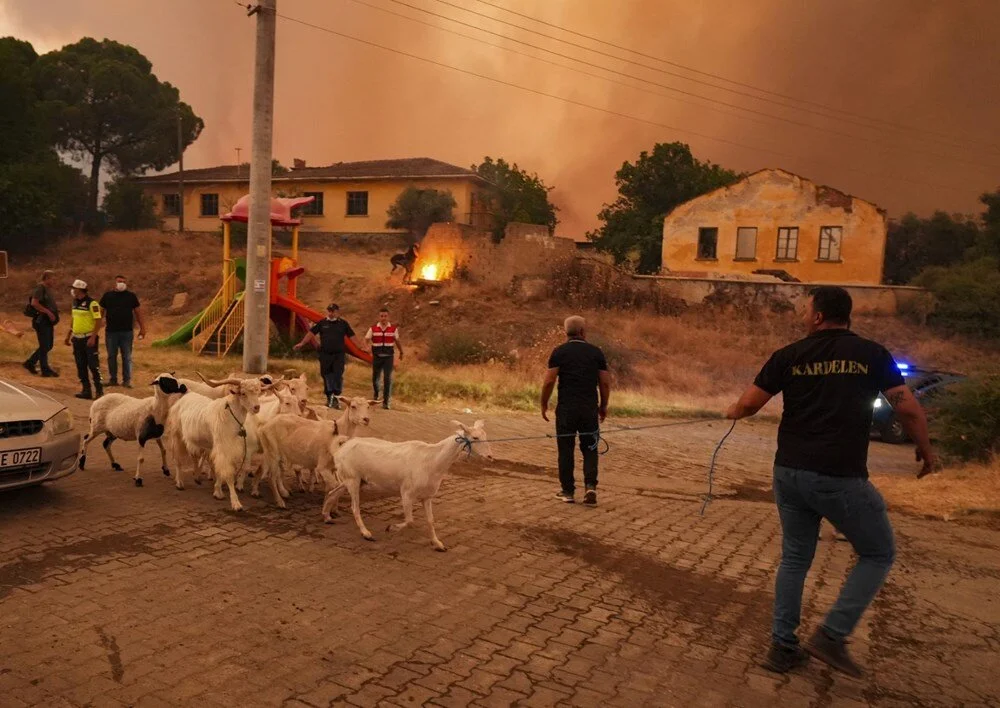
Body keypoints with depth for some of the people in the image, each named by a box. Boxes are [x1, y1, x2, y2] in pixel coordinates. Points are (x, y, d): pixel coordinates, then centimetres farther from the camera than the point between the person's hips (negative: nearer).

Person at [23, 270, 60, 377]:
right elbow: (34, 303, -25)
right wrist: (48, 312, -24)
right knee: (44, 346, -2)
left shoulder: (47, 289, 16)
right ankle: (45, 370, 5)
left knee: (49, 345, 14)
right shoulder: (39, 288, -13)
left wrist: (55, 311, 11)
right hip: (42, 321, -10)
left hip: (48, 322, 10)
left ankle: (30, 363, 24)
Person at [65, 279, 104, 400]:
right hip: (77, 339, 8)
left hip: (89, 338, -8)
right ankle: (86, 390, 15)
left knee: (93, 365, -6)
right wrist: (68, 335, 19)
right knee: (81, 366, 9)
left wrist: (93, 337, -22)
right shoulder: (75, 302, 12)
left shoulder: (92, 303, -13)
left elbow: (99, 321, -16)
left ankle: (99, 391, 1)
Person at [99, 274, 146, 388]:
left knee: (127, 357, 1)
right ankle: (113, 379, 18)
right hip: (111, 331, 1)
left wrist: (142, 327, 3)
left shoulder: (131, 296, 4)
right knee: (111, 356, 8)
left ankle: (127, 380, 6)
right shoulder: (107, 296, 5)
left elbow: (138, 312, 6)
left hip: (127, 332, -1)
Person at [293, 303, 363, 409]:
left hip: (339, 354, -1)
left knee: (338, 375, -10)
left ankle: (336, 395, -5)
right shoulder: (322, 323, 7)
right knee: (326, 376, 4)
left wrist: (360, 347, 2)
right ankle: (329, 397, 13)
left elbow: (352, 336, 7)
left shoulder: (343, 323, 6)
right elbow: (311, 333, 9)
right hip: (325, 354, 1)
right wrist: (302, 344, 4)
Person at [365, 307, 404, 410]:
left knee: (387, 379, -10)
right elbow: (367, 339, -6)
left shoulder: (394, 328, 1)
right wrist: (368, 346, -28)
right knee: (375, 378, 9)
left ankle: (385, 402, -4)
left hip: (388, 357, -1)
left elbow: (397, 341, 13)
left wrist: (401, 352, 25)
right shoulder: (373, 328, -1)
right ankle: (376, 394, 37)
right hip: (377, 357, 1)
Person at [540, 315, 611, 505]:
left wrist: (544, 404, 5)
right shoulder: (596, 352, 4)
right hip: (590, 408, 1)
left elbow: (549, 381, -7)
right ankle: (590, 486, -4)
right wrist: (603, 406, 17)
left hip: (566, 408, -1)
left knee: (566, 450, 8)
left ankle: (567, 491, 13)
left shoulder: (559, 352, -1)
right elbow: (605, 383, 5)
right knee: (590, 449, 12)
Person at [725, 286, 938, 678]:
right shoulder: (871, 354, 0)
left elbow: (749, 404, 1)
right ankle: (831, 635, 9)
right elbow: (908, 408, -2)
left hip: (789, 473, 3)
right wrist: (925, 448, 15)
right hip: (841, 478, -3)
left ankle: (782, 646, 21)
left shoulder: (789, 355, 3)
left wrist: (732, 412, 23)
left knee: (794, 558, 18)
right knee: (878, 554, 17)